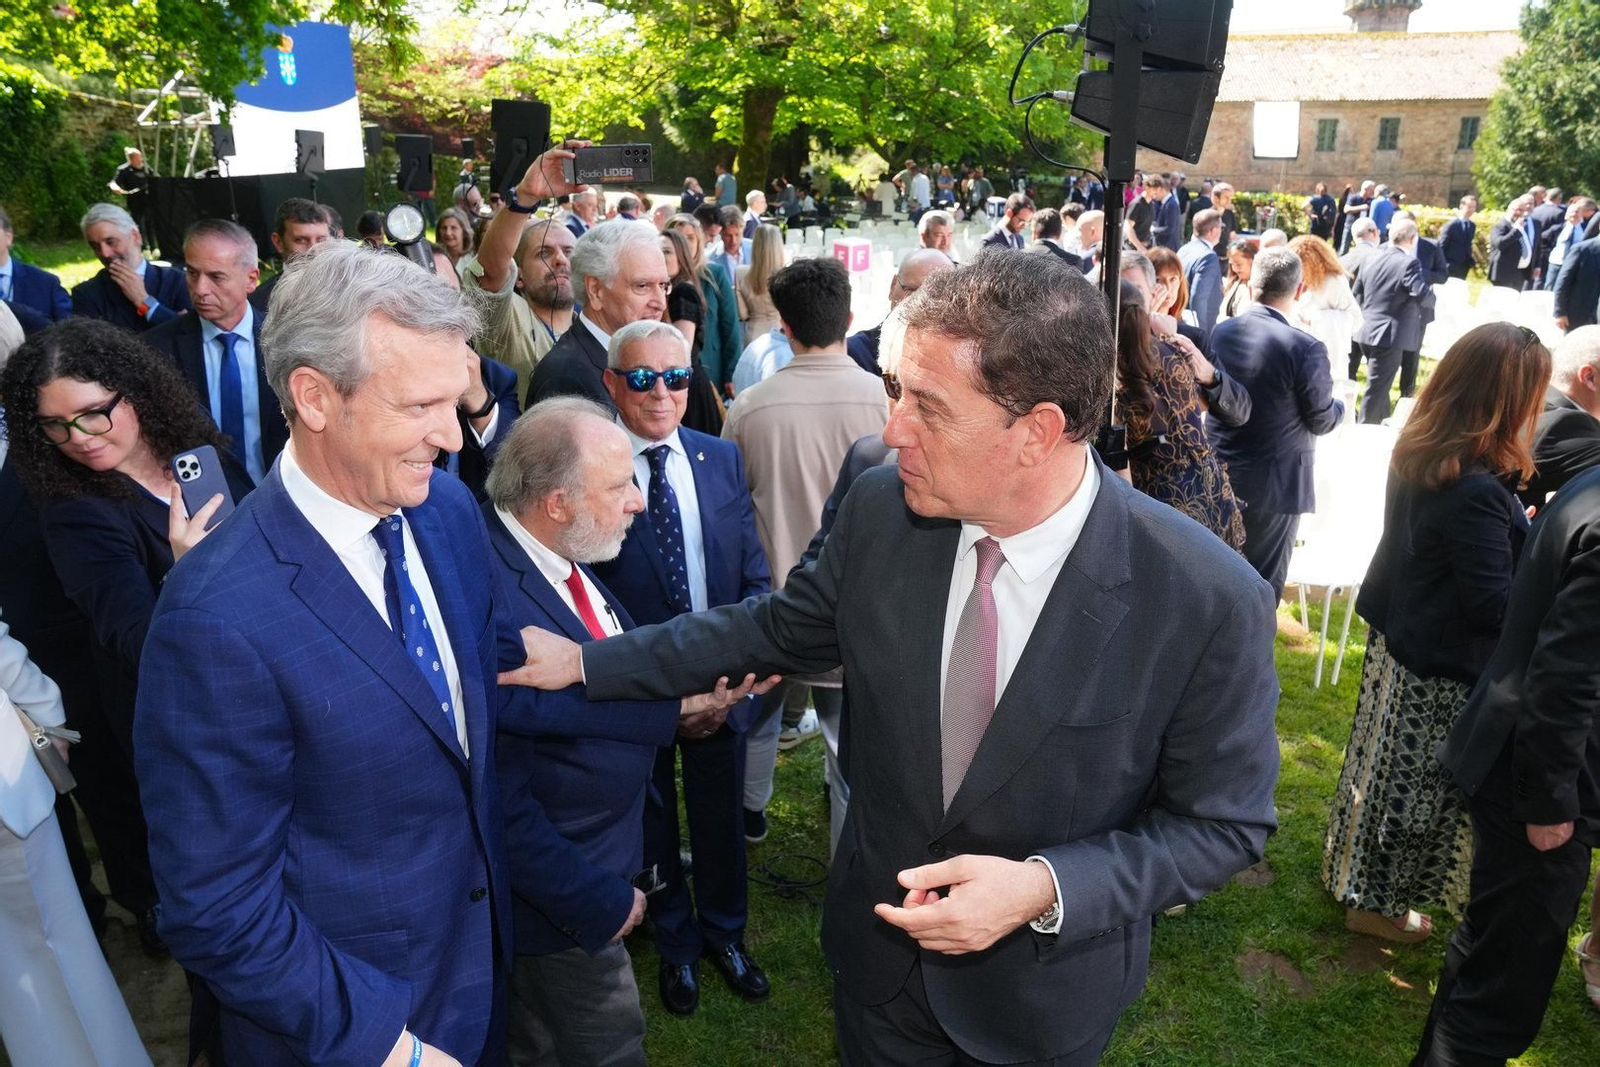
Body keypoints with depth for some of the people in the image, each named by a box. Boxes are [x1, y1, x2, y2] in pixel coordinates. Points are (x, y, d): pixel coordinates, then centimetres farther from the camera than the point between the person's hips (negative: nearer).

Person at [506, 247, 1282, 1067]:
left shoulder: (1209, 600, -26)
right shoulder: (880, 509, -16)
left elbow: (1222, 821, -14)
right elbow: (779, 628, 0)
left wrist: (1045, 889, -27)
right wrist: (588, 661, 0)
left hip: (1042, 998, -2)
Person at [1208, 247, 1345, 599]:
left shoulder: (1221, 332, -4)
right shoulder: (1305, 349, -20)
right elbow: (1322, 420, -10)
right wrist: (1340, 405, 11)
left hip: (1218, 477, 5)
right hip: (1274, 484, -5)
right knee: (1262, 584, 9)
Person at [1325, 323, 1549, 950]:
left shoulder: (1417, 453, -3)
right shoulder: (1476, 491, -29)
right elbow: (1494, 605, -25)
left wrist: (1518, 529, 2)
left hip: (1397, 638, 8)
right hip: (1443, 668, -8)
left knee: (1387, 769, 24)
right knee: (1418, 784, 11)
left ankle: (1352, 869, 43)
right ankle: (1376, 902, 29)